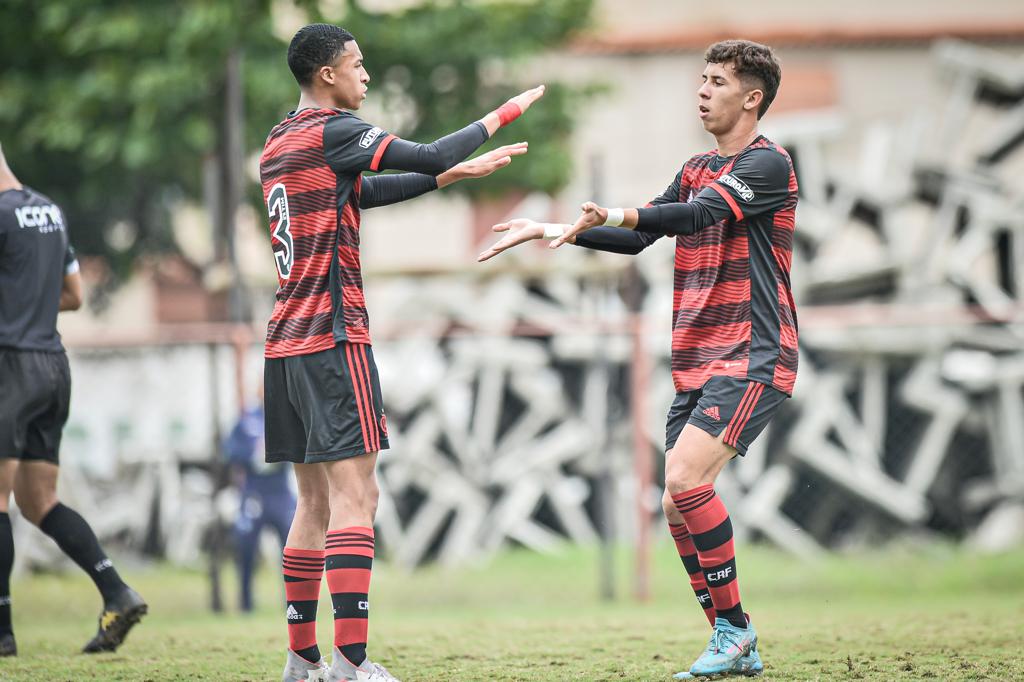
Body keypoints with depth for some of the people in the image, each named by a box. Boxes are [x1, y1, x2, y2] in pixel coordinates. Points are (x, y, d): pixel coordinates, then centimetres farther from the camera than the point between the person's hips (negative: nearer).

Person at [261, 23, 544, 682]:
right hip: (333, 338, -9)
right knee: (354, 496, -12)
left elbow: (364, 192, 25)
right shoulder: (331, 131, -10)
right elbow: (432, 157, -11)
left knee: (317, 501, 12)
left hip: (287, 343, 9)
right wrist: (504, 114, 2)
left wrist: (451, 174, 24)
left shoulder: (279, 144, 16)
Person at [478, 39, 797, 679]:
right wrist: (552, 231, 15)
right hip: (696, 363, 9)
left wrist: (620, 214, -37)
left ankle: (733, 627, -13)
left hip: (752, 359, -9)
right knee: (676, 504, 1)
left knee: (687, 479, -23)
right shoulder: (696, 169, 19)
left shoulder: (767, 163, -9)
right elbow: (641, 236, 24)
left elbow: (701, 213, -24)